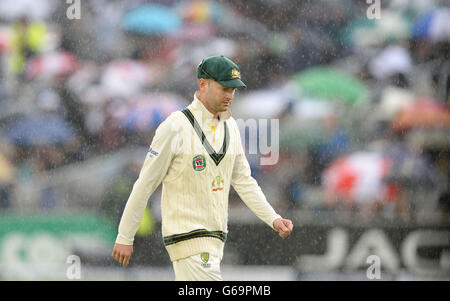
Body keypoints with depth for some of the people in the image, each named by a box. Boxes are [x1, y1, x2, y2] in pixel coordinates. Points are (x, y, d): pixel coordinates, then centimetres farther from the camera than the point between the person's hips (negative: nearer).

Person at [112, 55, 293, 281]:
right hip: (187, 237, -8)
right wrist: (124, 237, -8)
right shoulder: (175, 127, -13)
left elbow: (243, 181, 18)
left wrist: (273, 219, 5)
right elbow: (145, 184, -9)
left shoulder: (229, 126, 11)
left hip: (215, 239, 8)